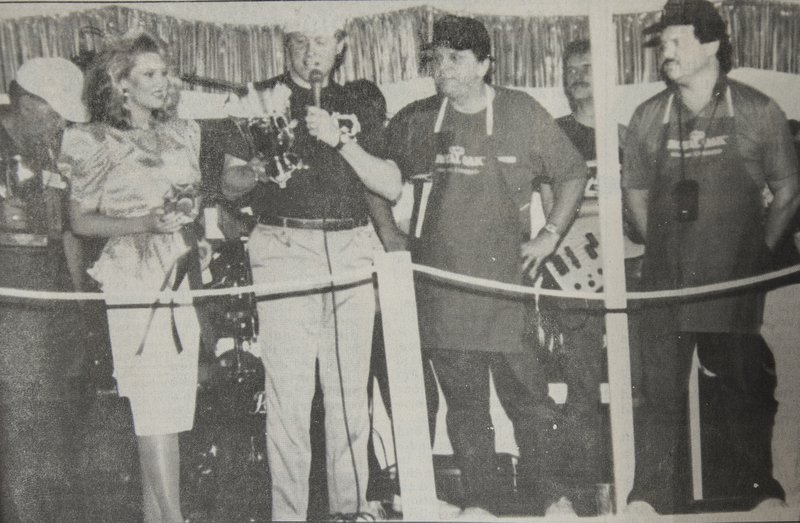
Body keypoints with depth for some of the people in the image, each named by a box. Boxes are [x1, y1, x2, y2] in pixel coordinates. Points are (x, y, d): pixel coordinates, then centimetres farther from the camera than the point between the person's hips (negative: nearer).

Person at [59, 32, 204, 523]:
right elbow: (81, 220, -1)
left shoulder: (183, 134, 14)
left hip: (184, 275, 5)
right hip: (134, 278, -5)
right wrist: (146, 223, -14)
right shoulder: (99, 142, -1)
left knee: (173, 406, 6)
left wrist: (190, 214, 0)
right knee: (157, 409, -8)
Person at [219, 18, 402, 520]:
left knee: (351, 391, 5)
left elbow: (392, 186, 7)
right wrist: (257, 172, -17)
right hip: (286, 248, -3)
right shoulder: (261, 99, 10)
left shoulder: (357, 107, 17)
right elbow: (230, 185, 6)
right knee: (289, 393, -6)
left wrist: (341, 141, -6)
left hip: (352, 248, 3)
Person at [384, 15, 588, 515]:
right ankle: (481, 502, 23)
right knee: (463, 404, 10)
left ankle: (543, 497, 16)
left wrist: (550, 235, 2)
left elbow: (574, 174, 9)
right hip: (439, 284, 3)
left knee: (529, 398, -1)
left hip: (505, 278, -2)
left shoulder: (522, 113, 1)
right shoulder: (414, 121, 7)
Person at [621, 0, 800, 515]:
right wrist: (661, 248, 9)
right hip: (666, 281, 1)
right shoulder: (648, 117, 5)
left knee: (748, 386, 10)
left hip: (736, 280, -1)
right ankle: (650, 499, 10)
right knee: (661, 390, 2)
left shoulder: (758, 112, -1)